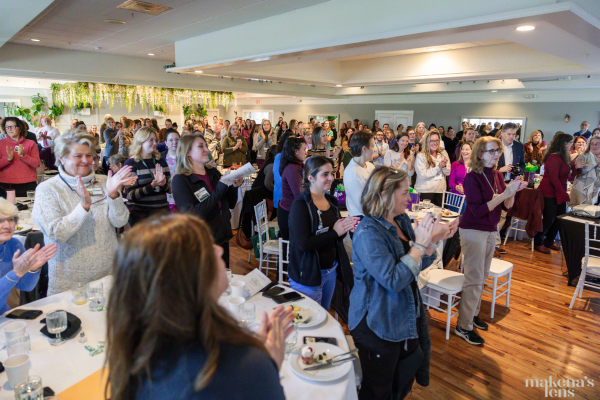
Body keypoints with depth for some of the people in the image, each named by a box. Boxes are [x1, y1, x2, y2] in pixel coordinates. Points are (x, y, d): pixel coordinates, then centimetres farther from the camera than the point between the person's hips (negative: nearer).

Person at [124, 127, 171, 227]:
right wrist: (152, 186, -23)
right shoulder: (130, 163, -1)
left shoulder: (161, 161, 12)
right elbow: (131, 195, -9)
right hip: (139, 211, -3)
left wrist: (163, 184, -13)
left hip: (162, 208, 3)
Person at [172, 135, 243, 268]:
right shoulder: (180, 180, -12)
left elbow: (231, 204, 10)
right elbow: (193, 214, -25)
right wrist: (220, 188, -26)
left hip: (222, 239, 6)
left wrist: (234, 186, -10)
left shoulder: (213, 172, 5)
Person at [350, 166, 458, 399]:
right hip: (378, 325, -8)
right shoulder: (368, 233, -25)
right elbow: (393, 280, -29)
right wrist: (419, 244, -27)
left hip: (405, 317, 8)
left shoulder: (401, 220, 1)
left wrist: (435, 239, -7)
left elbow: (418, 265, 8)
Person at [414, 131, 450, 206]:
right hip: (425, 191, -4)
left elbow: (448, 173, 6)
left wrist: (444, 166, -14)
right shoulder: (421, 156, -6)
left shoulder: (443, 153, 10)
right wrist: (438, 167, -15)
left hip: (440, 191, 5)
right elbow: (422, 175, -16)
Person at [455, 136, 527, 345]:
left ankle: (473, 313, 33)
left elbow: (507, 206, 6)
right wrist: (505, 193, -24)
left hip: (491, 230, 7)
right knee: (474, 279, -4)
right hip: (473, 231, -7)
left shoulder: (498, 175, 4)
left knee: (482, 276, 17)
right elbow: (478, 210, -23)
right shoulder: (472, 177, -16)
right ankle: (464, 326, 7)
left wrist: (513, 191, -12)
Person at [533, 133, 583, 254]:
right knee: (549, 219, -6)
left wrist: (576, 167, 2)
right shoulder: (554, 157, -15)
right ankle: (537, 243, 8)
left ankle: (549, 241, 25)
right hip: (549, 194, -9)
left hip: (559, 194, 9)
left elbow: (569, 177, 17)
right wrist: (563, 193, -18)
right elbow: (553, 177, -20)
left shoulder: (564, 157, 14)